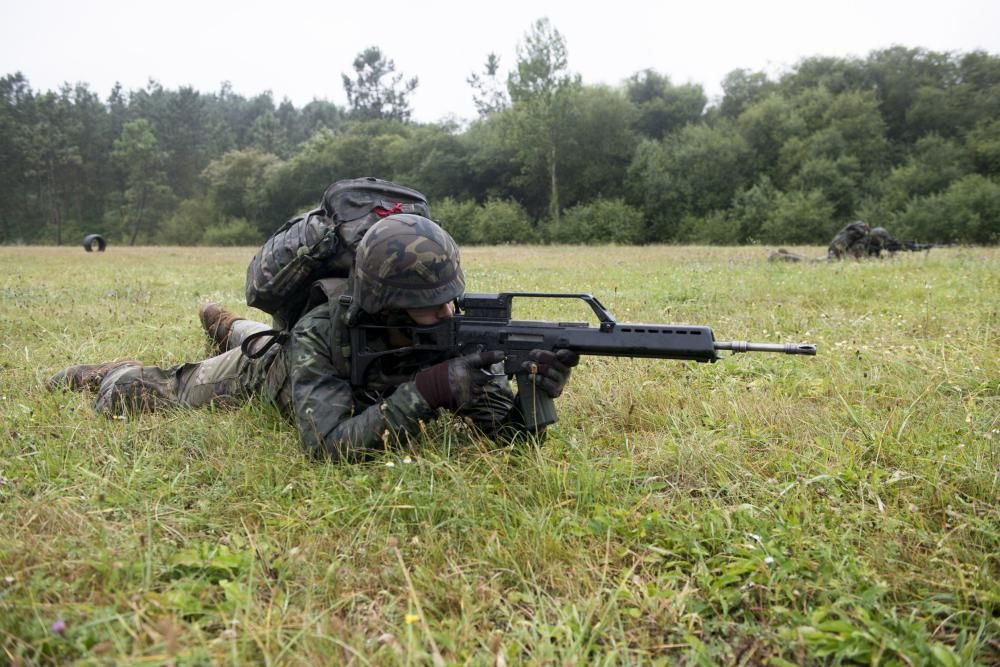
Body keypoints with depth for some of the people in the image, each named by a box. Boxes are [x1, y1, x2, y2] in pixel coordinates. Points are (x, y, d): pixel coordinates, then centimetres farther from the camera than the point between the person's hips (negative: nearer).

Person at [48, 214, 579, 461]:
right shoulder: (321, 334, -47)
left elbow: (507, 427, -37)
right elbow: (330, 446, -54)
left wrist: (537, 390, -60)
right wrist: (427, 391, -63)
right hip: (260, 368, -4)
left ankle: (222, 324, 68)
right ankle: (93, 376, 45)